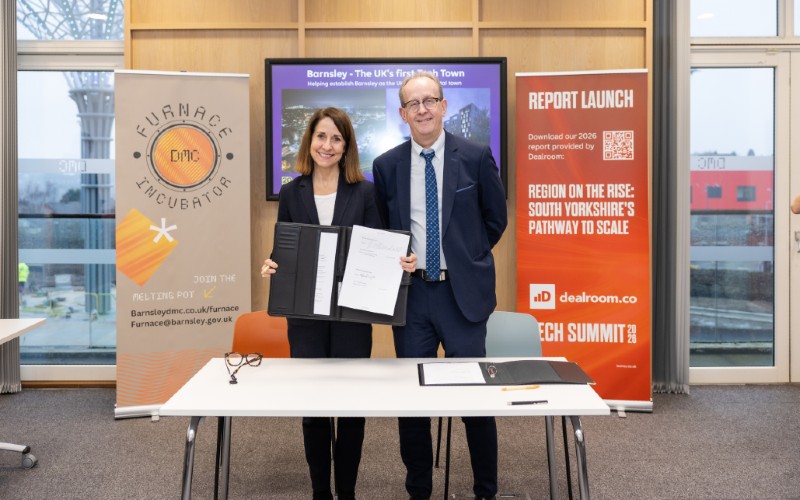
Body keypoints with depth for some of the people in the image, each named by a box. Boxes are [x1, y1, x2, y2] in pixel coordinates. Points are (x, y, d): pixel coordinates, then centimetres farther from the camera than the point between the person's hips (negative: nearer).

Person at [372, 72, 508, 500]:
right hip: (410, 292, 2)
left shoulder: (476, 157, -2)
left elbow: (495, 219, 8)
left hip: (463, 293, -2)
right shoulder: (386, 165, 3)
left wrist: (466, 257, 6)